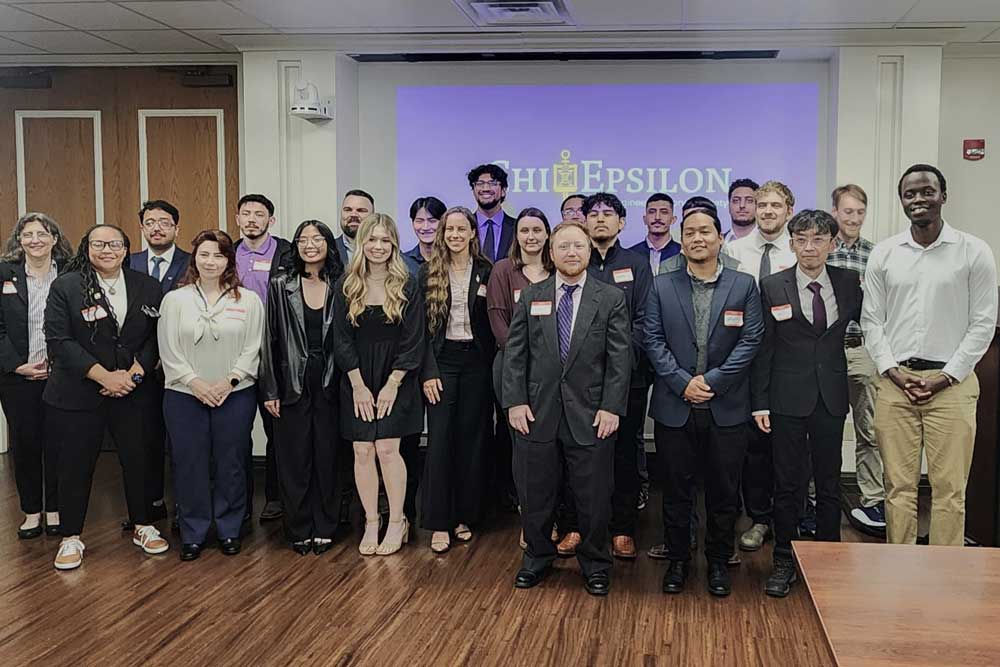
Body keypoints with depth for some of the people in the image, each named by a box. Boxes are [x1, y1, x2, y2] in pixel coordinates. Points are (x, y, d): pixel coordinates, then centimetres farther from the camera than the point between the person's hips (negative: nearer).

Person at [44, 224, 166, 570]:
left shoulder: (148, 288, 4)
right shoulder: (65, 286, -4)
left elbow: (156, 337, 3)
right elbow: (59, 340, -10)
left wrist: (133, 374, -11)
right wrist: (103, 376, -15)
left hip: (133, 392, 2)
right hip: (78, 393, -2)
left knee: (138, 460, 7)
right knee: (76, 465, 5)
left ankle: (143, 527, 25)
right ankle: (71, 538, 19)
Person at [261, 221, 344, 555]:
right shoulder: (280, 287, 3)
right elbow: (270, 340, 2)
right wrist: (270, 390, -3)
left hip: (329, 384, 0)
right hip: (293, 384, 0)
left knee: (327, 456, 5)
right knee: (294, 458, 4)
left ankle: (324, 528, 17)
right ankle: (299, 530, 15)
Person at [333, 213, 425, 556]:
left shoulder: (406, 286, -3)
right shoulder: (346, 285, 2)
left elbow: (412, 341, -5)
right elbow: (342, 339, 0)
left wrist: (392, 384, -10)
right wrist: (359, 386, -6)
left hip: (395, 378, -2)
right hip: (357, 380, 2)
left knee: (387, 449, -6)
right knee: (362, 451, 1)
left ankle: (397, 523, 8)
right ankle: (371, 524, 12)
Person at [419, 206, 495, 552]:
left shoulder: (487, 272, 3)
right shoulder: (429, 273, 3)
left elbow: (495, 324, 3)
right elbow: (423, 326, 0)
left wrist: (494, 368, -5)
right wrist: (429, 372, -7)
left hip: (476, 360, 1)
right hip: (442, 360, 0)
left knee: (472, 439, 6)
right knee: (439, 440, -4)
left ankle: (465, 516, 18)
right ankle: (439, 523, 2)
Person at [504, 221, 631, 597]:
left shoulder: (611, 299, 1)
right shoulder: (531, 297, 7)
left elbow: (620, 358, -3)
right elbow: (515, 354, 5)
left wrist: (612, 407, -10)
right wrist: (515, 401, -4)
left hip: (591, 415, -1)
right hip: (537, 412, 2)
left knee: (594, 497, 7)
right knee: (535, 495, 12)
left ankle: (595, 565, 26)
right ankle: (537, 558, 32)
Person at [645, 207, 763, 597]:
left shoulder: (744, 286, 3)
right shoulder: (662, 287, 5)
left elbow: (750, 340, -4)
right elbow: (653, 341, -1)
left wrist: (712, 381, -13)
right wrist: (683, 383, -12)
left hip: (726, 408, 0)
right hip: (674, 407, 1)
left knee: (723, 492, 8)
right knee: (676, 491, 9)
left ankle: (718, 563, 24)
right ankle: (677, 561, 24)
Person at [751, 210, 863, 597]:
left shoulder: (849, 283, 2)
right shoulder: (772, 288, -3)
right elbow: (763, 349, -2)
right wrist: (760, 402, -4)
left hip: (832, 398, 2)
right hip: (788, 398, -2)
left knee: (829, 482, 11)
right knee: (788, 484, 5)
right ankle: (784, 561, 18)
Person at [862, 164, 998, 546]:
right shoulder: (883, 254, 6)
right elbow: (871, 321, 7)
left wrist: (946, 376, -8)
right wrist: (894, 371, -4)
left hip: (952, 383, -2)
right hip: (895, 382, 2)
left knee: (950, 488, 1)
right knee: (898, 484, 6)